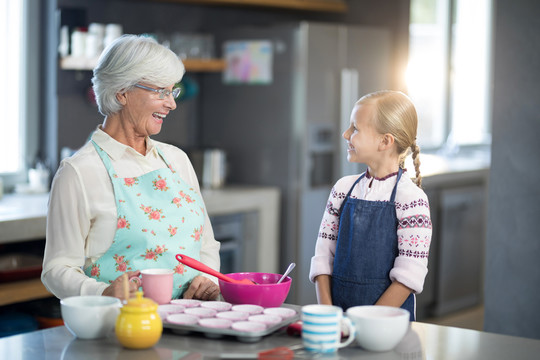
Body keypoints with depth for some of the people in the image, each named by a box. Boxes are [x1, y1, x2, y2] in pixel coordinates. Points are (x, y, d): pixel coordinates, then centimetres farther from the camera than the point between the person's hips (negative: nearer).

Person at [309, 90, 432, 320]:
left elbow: (409, 276, -10)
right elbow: (324, 255, 9)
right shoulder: (343, 189, 10)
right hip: (339, 316, 4)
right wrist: (326, 311, -3)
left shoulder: (411, 198, -6)